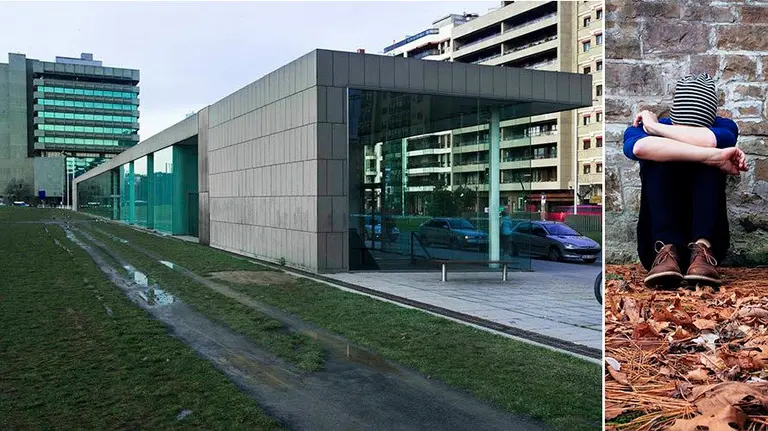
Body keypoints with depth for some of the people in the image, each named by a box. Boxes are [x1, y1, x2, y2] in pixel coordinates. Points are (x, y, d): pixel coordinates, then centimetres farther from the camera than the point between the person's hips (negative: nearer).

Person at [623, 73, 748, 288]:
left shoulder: (723, 127, -3)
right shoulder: (640, 128, -8)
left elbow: (712, 140, -31)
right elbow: (639, 147, -36)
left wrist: (654, 127, -20)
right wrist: (715, 156, -37)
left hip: (709, 236, 1)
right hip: (657, 240, -1)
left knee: (709, 158, -21)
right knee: (659, 157, -23)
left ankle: (702, 249, -33)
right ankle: (666, 250, -37)